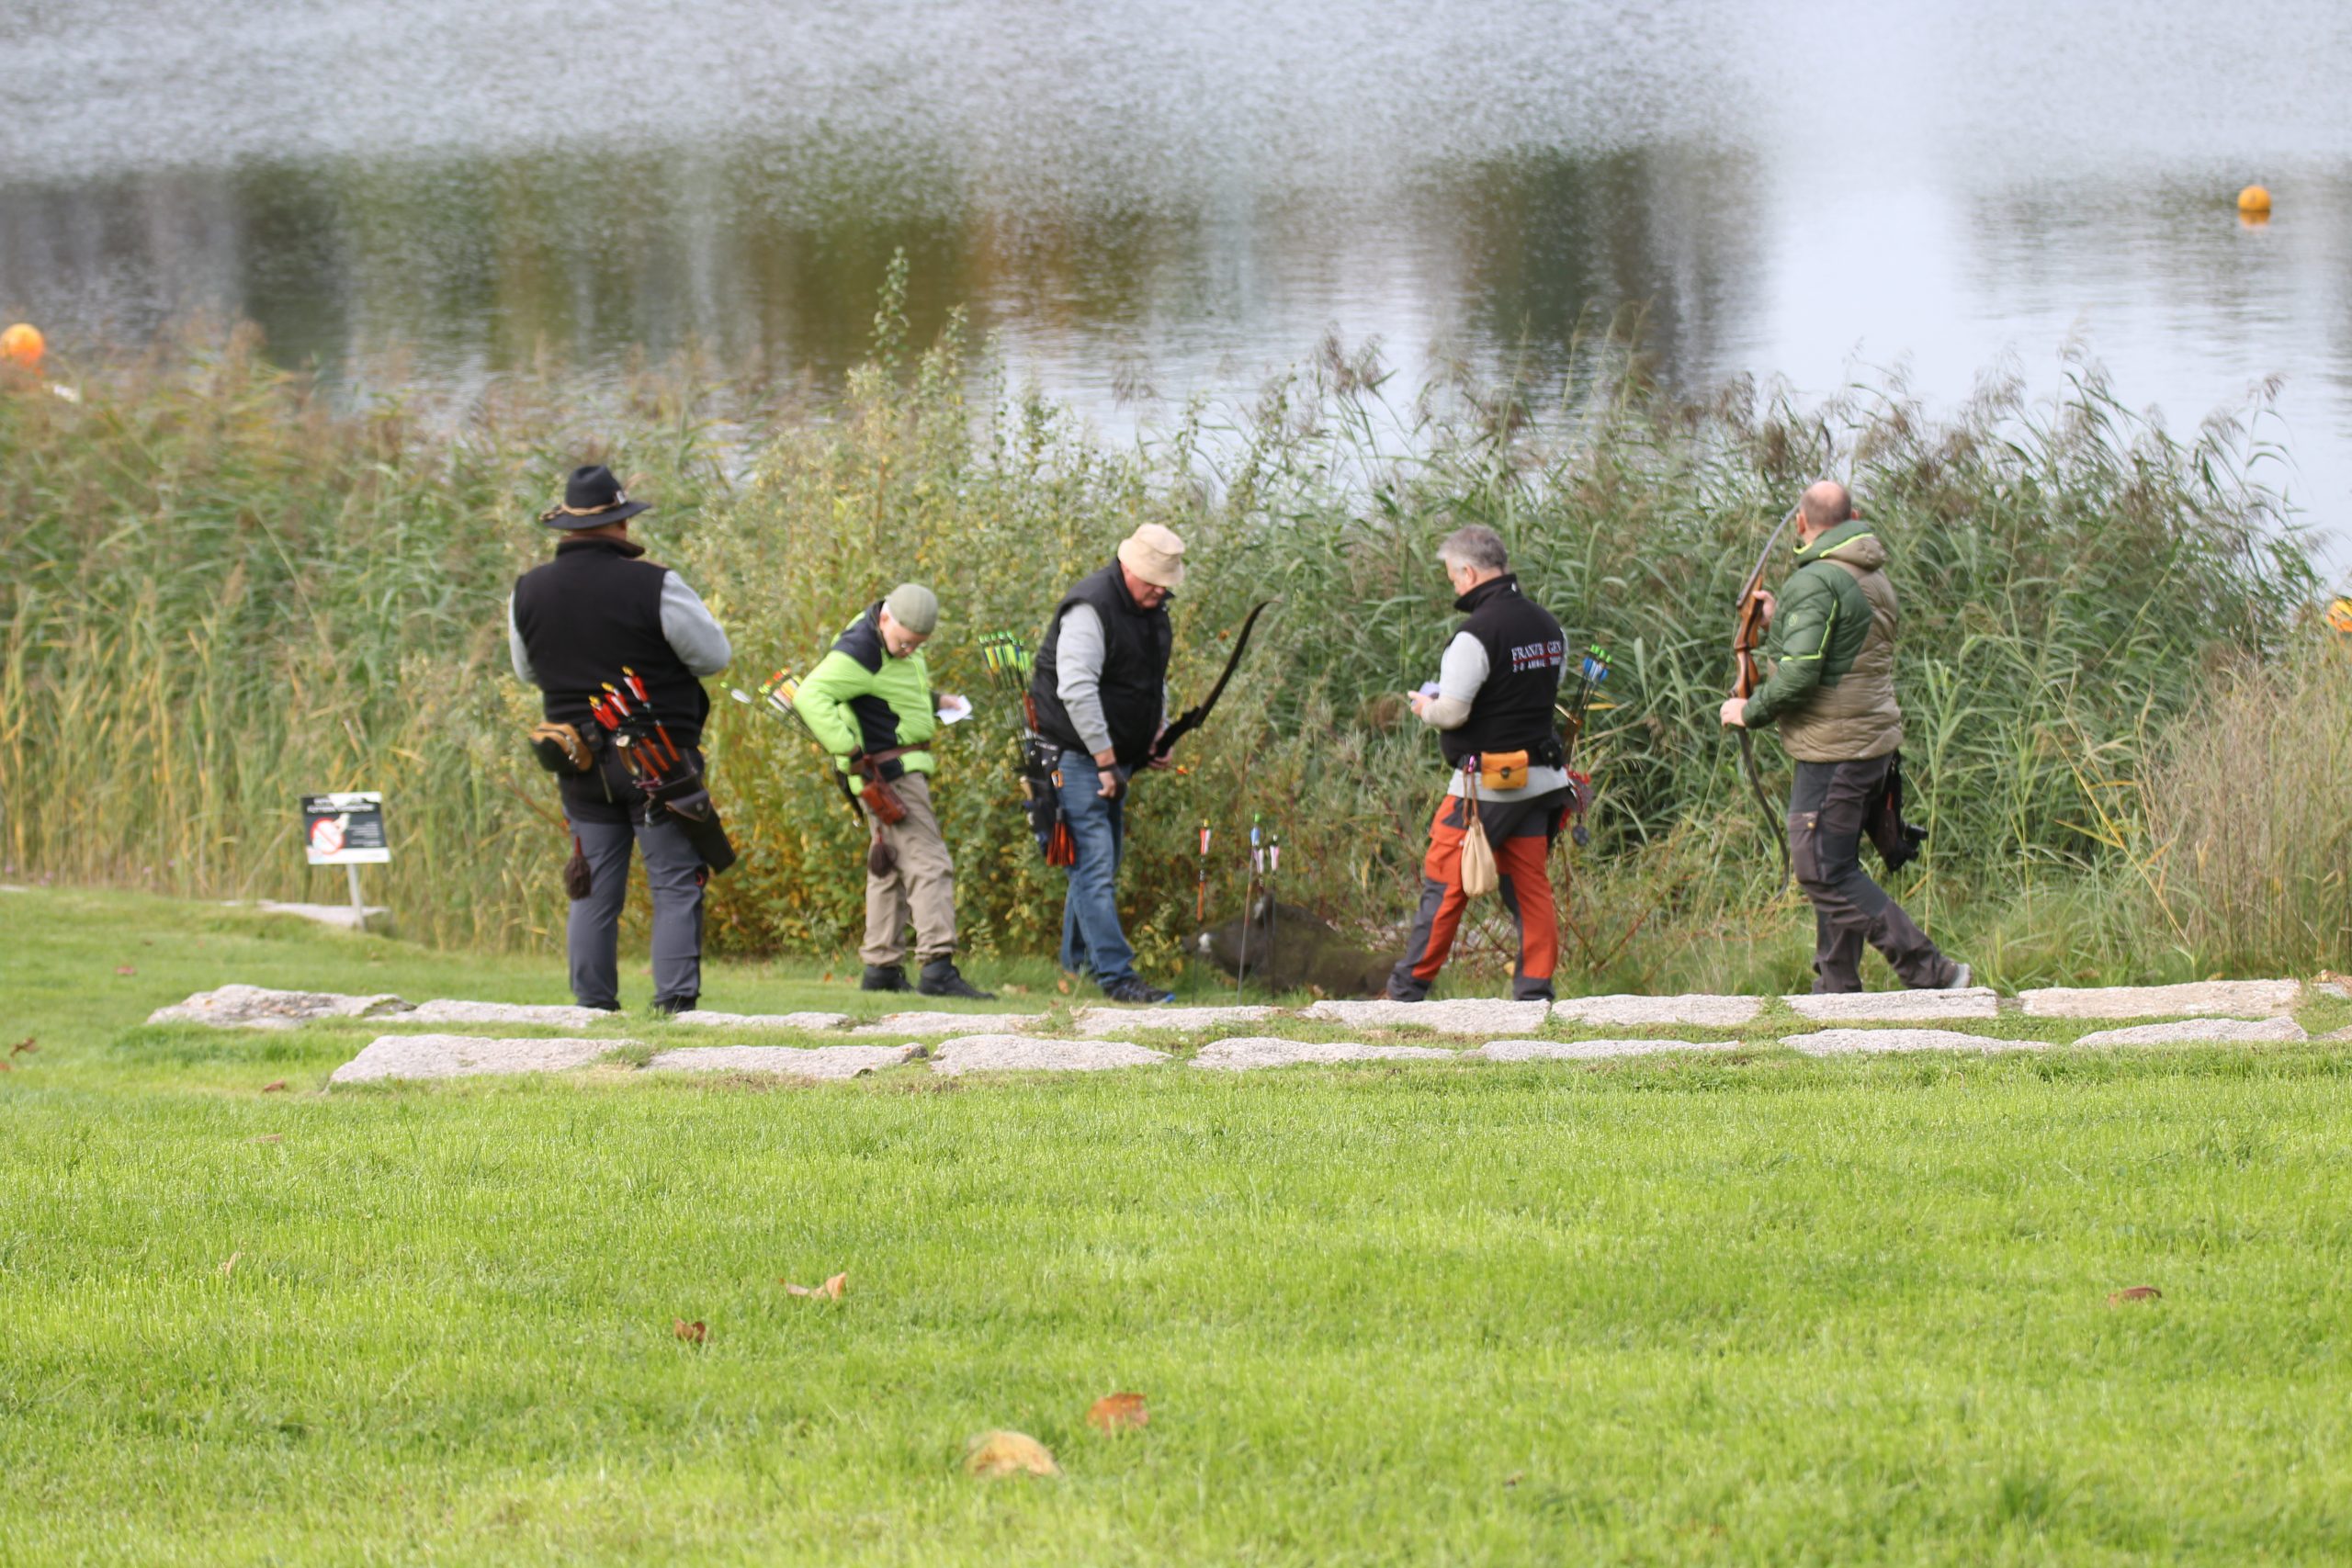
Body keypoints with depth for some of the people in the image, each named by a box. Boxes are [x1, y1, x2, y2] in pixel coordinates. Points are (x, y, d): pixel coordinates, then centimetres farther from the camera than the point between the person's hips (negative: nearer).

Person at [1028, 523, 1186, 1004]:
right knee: (1094, 866, -13)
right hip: (1078, 759, -9)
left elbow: (1155, 680, 26)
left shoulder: (1151, 611, 11)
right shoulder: (1091, 608, -19)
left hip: (1115, 757, 9)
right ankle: (1116, 975, -19)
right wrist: (1105, 761, -22)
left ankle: (1078, 962, 23)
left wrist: (1159, 736, 12)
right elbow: (1076, 690, -25)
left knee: (1100, 865, 14)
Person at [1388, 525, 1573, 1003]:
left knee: (1443, 884, 0)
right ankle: (1535, 990, 5)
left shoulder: (1477, 634, -17)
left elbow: (1451, 712, -20)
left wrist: (1425, 707, 3)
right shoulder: (1549, 627, 8)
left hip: (1486, 784, -7)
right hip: (1540, 779, 7)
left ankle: (1408, 990, 5)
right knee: (1530, 886, 8)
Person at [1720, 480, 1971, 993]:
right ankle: (1837, 991, 18)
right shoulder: (1872, 576, 14)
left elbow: (1800, 674, -24)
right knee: (1836, 869, 16)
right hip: (1874, 742, 10)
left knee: (1824, 872, -8)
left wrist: (1751, 710, -9)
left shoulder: (1815, 582, -16)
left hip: (1834, 751, -10)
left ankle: (1932, 973, -13)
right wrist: (1780, 622, 23)